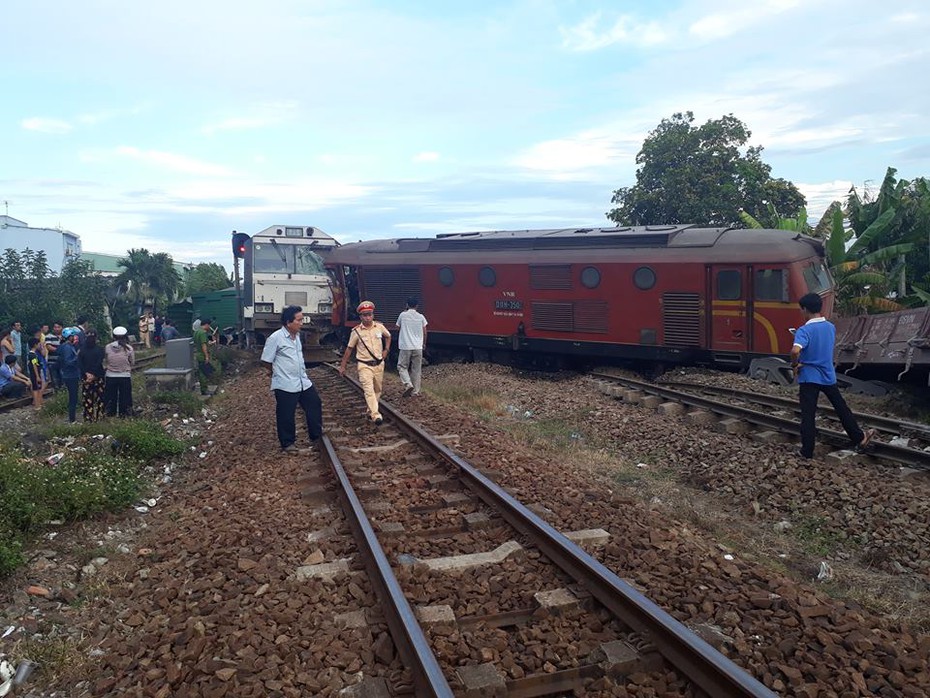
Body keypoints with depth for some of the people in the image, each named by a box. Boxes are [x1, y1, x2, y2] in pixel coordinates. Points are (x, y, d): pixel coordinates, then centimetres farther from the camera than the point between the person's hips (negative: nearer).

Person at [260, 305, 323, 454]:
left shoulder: (297, 335, 7)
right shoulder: (275, 338, -17)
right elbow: (267, 360, -11)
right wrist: (280, 373, 2)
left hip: (303, 381, 8)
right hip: (285, 385, -7)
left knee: (314, 405, 12)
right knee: (286, 415, 5)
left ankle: (316, 437, 27)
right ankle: (288, 443, 21)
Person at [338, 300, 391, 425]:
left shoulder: (380, 327, -2)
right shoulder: (356, 331, -8)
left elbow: (388, 336, 20)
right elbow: (349, 349, 1)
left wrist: (386, 350, 7)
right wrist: (342, 366, 4)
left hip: (379, 364, 4)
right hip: (364, 365, -4)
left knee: (377, 390, 13)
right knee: (369, 390, -18)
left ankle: (371, 411, 30)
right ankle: (376, 415, -27)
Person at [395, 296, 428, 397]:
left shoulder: (403, 315, -3)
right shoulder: (421, 317, 0)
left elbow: (398, 326, 17)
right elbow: (424, 333, 7)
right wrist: (424, 344, 25)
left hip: (405, 347, -2)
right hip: (418, 347, 2)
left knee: (402, 367, 9)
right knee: (416, 370, 9)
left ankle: (408, 384, -12)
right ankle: (415, 391, 11)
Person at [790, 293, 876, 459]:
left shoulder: (804, 330, -18)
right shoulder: (831, 327, 3)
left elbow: (795, 351, -34)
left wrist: (794, 365, -15)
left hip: (809, 378, -5)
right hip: (828, 376, 5)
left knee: (808, 415, 1)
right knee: (841, 408, 19)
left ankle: (807, 451, 6)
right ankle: (860, 439, 30)